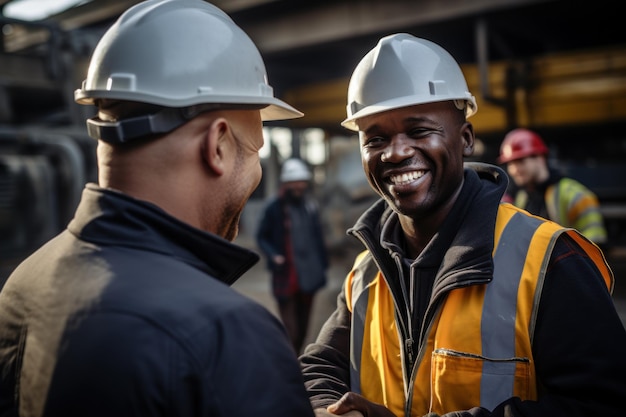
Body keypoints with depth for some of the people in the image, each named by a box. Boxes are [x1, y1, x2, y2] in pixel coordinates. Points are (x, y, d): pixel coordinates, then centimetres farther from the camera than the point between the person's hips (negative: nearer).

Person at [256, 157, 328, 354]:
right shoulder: (274, 207, -6)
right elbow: (261, 237, 1)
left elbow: (318, 237, 13)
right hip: (286, 276, -5)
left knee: (303, 324, 14)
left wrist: (323, 265, 10)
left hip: (309, 275, 5)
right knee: (290, 327, -6)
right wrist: (273, 255, -15)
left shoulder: (311, 206, 8)